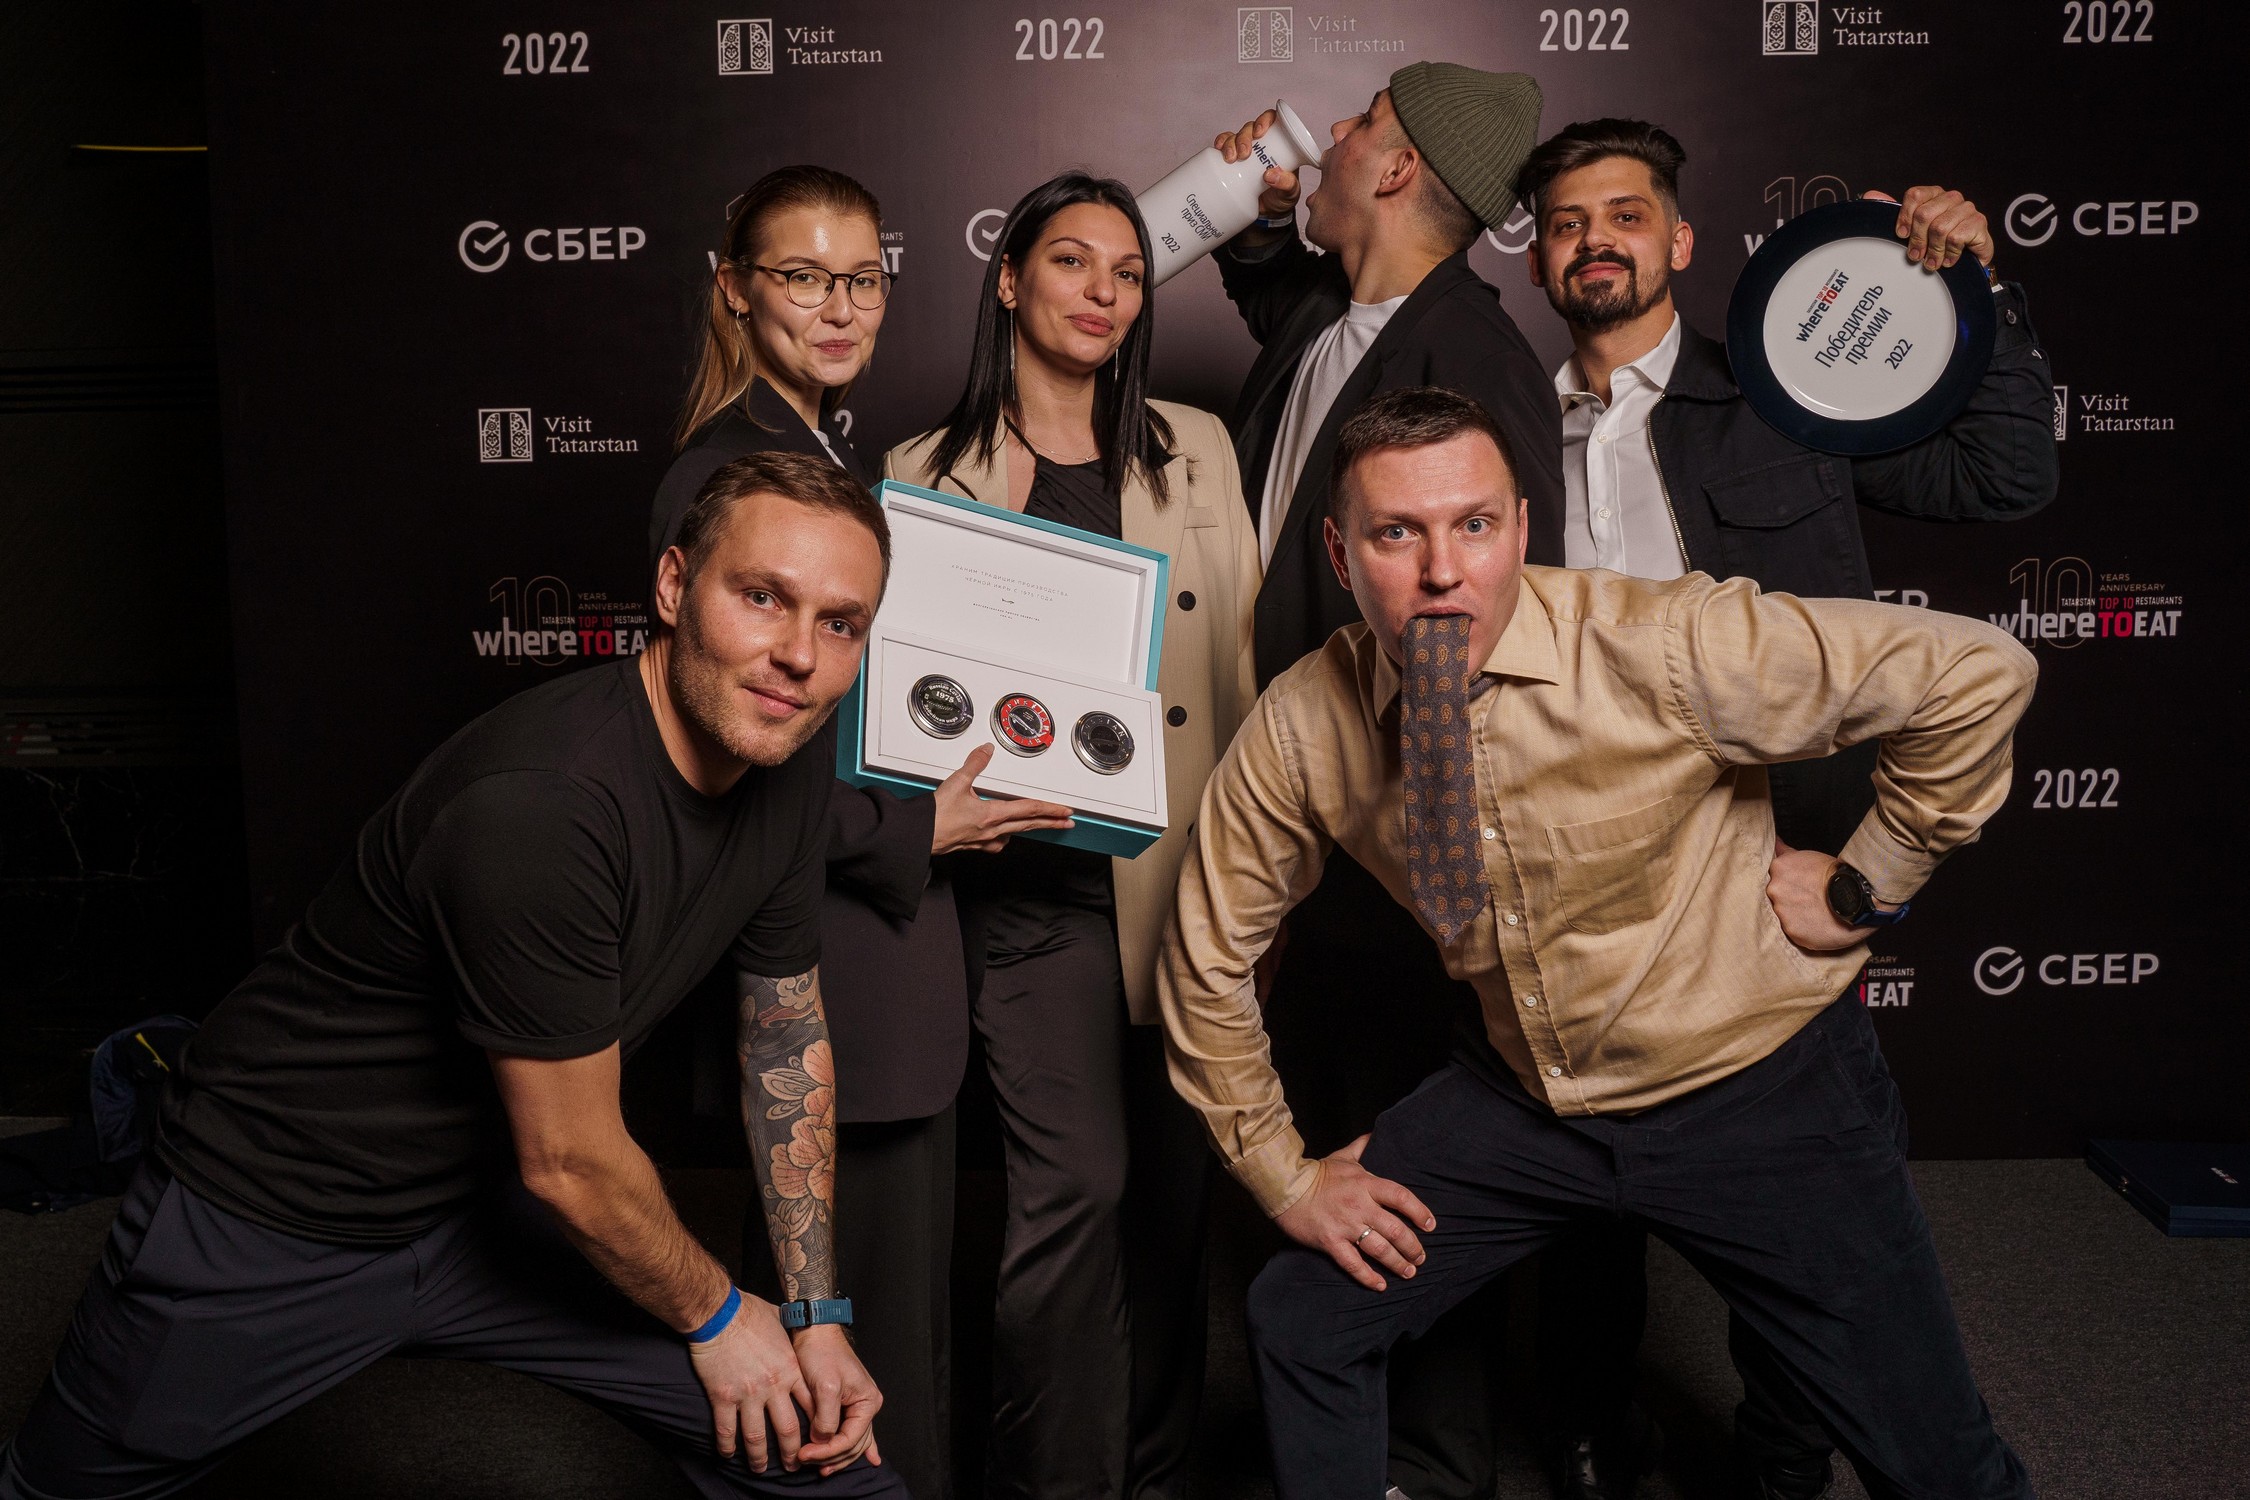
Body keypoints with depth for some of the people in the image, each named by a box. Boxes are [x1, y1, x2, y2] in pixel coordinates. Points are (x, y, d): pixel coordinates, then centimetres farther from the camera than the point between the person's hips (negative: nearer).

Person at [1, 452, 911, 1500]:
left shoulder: (788, 758, -9)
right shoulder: (537, 805, -35)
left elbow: (789, 1034, 3)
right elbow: (570, 1163, -24)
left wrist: (818, 1320, 2)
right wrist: (714, 1318, -7)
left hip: (491, 1202, 7)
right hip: (271, 1218, -6)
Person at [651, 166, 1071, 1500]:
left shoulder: (842, 457, 14)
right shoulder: (722, 478, -14)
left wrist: (957, 800, 6)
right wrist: (915, 831, -14)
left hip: (893, 943, 9)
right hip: (827, 959, -9)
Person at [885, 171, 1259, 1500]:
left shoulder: (1193, 448, 11)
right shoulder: (930, 475, 5)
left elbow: (1244, 662, 10)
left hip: (1192, 874, 3)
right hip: (1039, 881, -2)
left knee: (1180, 1184, 8)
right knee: (1075, 1184, -9)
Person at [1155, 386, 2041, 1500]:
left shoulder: (1667, 647, -26)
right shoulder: (1301, 729, -14)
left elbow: (1977, 674, -20)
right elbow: (1208, 957, 0)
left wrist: (1865, 885, -13)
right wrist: (1282, 1172, 1)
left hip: (1753, 1096, -3)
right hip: (1523, 1101, 3)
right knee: (1300, 1318, 5)